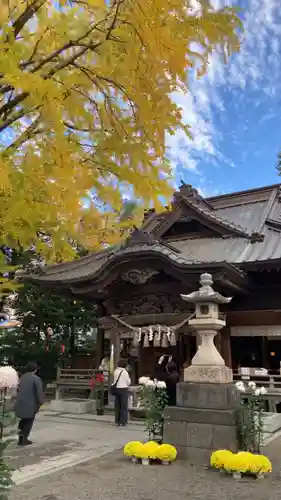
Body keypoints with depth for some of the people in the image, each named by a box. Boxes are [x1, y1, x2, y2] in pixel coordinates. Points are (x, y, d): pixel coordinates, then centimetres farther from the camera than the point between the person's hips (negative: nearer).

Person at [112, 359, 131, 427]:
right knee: (124, 406, 4)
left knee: (117, 406, 12)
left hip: (116, 389, 5)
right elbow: (128, 382, -5)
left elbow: (114, 381, 10)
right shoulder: (124, 372, -12)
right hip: (123, 389, -5)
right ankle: (123, 421, 6)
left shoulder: (115, 371, 4)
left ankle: (117, 421, 18)